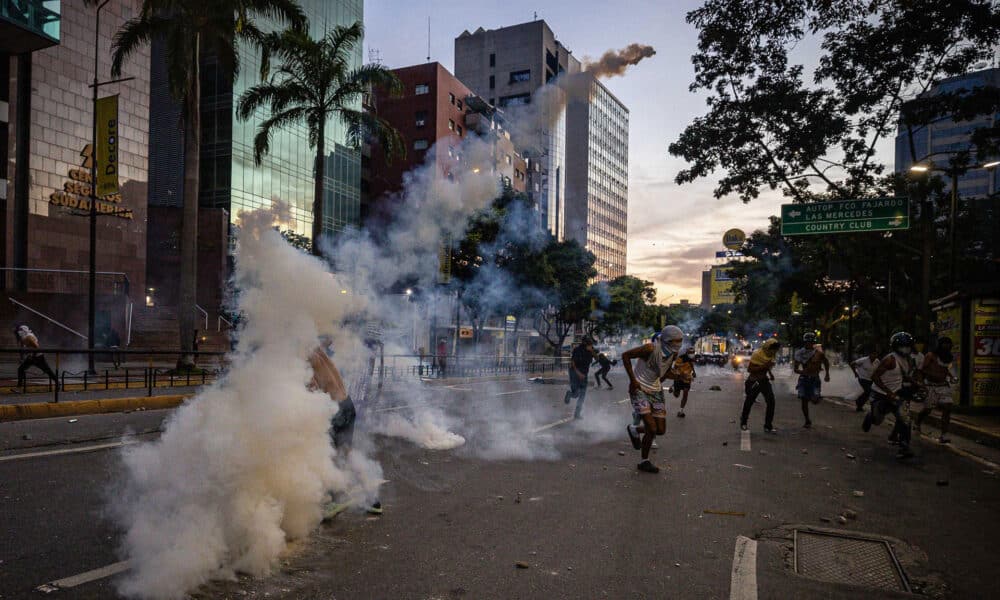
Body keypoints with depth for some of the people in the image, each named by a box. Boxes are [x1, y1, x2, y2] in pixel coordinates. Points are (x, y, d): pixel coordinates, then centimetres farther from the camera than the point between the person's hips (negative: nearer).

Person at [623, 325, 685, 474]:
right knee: (652, 429, -12)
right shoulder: (651, 348, -24)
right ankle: (644, 462, 10)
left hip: (655, 391, 7)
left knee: (661, 430, 4)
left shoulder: (673, 354, -4)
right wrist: (632, 379, -19)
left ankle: (634, 430, 32)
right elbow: (626, 356, -18)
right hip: (639, 389, -7)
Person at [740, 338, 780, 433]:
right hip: (754, 381, -5)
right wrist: (763, 367, -31)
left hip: (764, 380, 5)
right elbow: (749, 369, -23)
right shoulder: (757, 354, -22)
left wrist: (770, 373, 3)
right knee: (749, 402, 9)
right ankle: (743, 423, 31)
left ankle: (768, 426, 1)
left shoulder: (772, 355, 0)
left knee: (771, 401, -9)